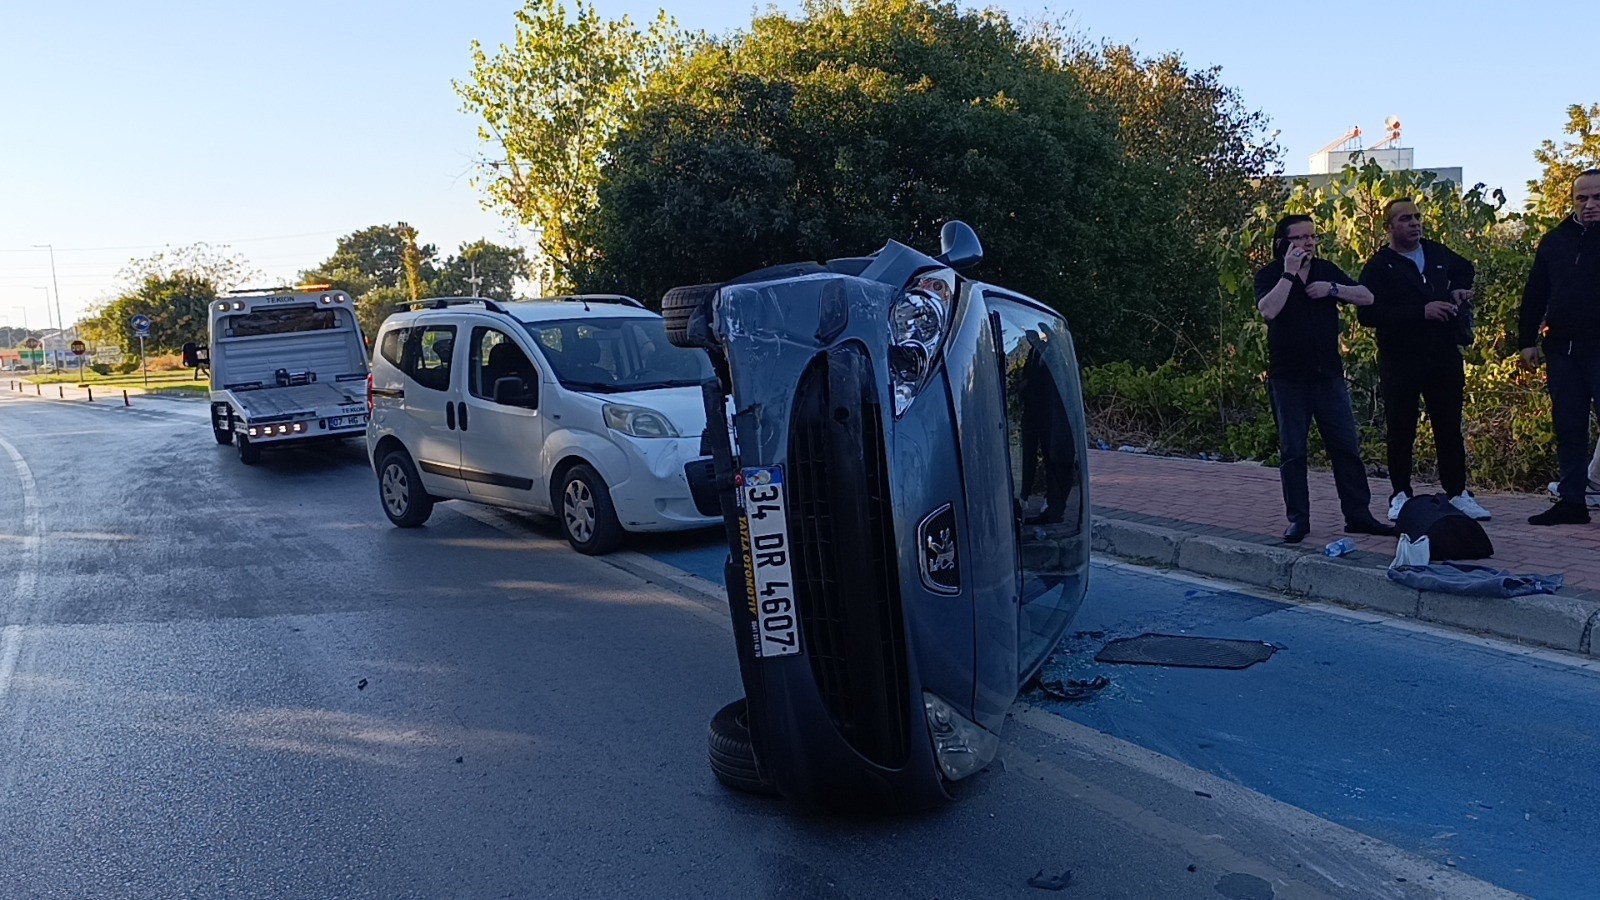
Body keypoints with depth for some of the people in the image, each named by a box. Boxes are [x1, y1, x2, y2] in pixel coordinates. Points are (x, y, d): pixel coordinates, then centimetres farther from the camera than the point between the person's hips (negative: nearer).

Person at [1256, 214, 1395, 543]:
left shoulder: (1327, 270, 11)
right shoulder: (1269, 275, -2)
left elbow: (1366, 298, 5)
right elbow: (1268, 310, -22)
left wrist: (1333, 289, -9)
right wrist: (1289, 273, -20)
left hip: (1328, 373, 4)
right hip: (1288, 378, -4)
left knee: (1347, 447, 3)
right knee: (1292, 451, 1)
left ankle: (1358, 514, 12)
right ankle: (1298, 520, 9)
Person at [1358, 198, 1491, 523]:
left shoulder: (1437, 253, 11)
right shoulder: (1379, 266, -6)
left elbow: (1466, 268, 32)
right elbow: (1367, 313, -18)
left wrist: (1460, 288, 9)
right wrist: (1421, 311, -22)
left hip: (1444, 356, 4)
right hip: (1400, 361, -4)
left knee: (1450, 428, 7)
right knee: (1401, 431, 3)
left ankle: (1458, 493, 15)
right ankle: (1400, 495, 13)